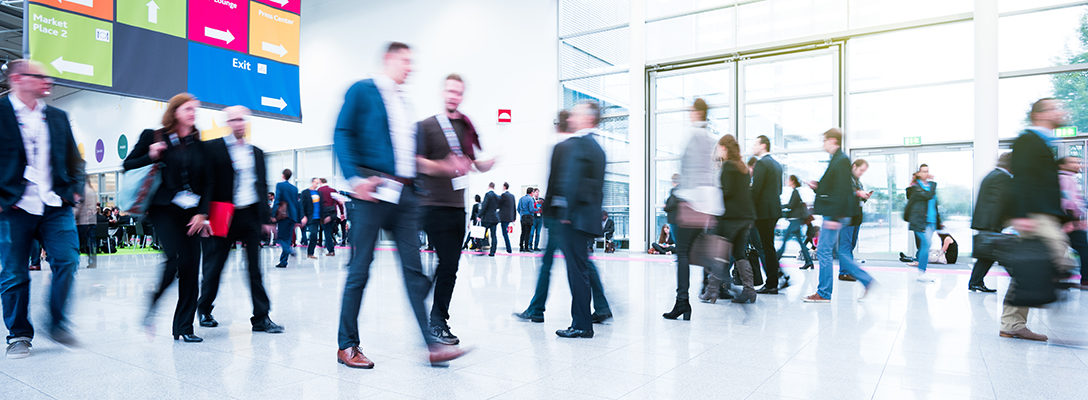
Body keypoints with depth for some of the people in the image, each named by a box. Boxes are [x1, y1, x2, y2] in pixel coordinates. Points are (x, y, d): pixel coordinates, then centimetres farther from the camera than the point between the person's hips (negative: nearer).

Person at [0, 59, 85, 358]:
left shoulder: (58, 117, 14)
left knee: (67, 262, -5)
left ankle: (57, 324, 12)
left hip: (56, 207, 3)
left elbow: (74, 159, 19)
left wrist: (75, 189, 7)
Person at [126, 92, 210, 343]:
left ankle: (184, 327, 8)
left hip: (192, 212, 3)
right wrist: (151, 157, -11)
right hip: (165, 209, -3)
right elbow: (128, 165, 9)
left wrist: (202, 213, -1)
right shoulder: (154, 137, 4)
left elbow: (207, 182, 10)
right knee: (176, 260, -18)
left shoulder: (198, 144, 12)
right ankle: (153, 304, 11)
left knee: (191, 267, -1)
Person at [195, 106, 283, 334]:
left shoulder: (256, 152, 15)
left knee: (255, 267, 3)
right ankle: (204, 309, 31)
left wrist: (266, 218, 11)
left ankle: (261, 317, 6)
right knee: (214, 265, 8)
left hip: (251, 215, 3)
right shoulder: (213, 148, 0)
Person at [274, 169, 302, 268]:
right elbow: (298, 203, 14)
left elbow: (277, 200, -10)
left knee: (280, 237, 1)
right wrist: (301, 217, 17)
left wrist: (273, 215, -12)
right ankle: (283, 262, 8)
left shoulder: (280, 185, -2)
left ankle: (289, 249, -25)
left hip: (283, 215, -5)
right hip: (293, 215, 5)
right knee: (287, 238, 7)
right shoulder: (295, 188, 13)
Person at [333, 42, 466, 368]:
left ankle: (432, 345, 5)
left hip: (404, 195, 7)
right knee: (359, 270, 1)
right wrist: (355, 178, -19)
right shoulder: (362, 91, 1)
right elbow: (342, 135, -8)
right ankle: (347, 346, 14)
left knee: (414, 270, 3)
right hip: (374, 191, -6)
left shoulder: (402, 101, 21)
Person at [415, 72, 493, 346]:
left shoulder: (467, 128, 15)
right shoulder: (426, 126, 0)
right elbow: (418, 162, -9)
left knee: (449, 266, 8)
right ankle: (438, 322, 5)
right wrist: (445, 167, -24)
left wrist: (496, 157, -6)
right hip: (435, 205, -6)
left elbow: (481, 166, 16)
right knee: (448, 265, -9)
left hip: (458, 206, 6)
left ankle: (436, 320, 21)